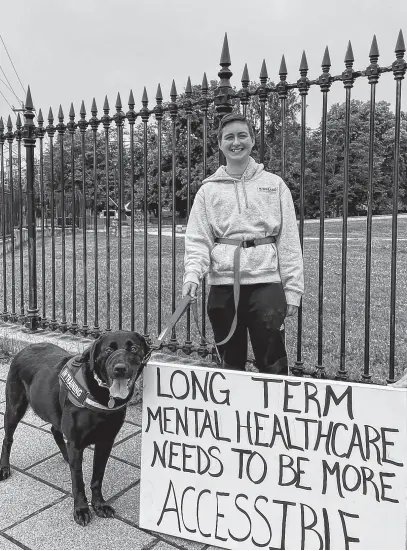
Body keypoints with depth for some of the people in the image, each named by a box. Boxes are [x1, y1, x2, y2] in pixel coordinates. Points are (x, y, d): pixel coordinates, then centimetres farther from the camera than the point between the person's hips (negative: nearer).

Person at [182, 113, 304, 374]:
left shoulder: (274, 184, 6)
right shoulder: (209, 189, 9)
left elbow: (289, 241, 4)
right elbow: (198, 240, 4)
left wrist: (293, 289, -1)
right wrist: (192, 274, -15)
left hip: (266, 282, -1)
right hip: (223, 284, 2)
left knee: (273, 364, -2)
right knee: (230, 362, 12)